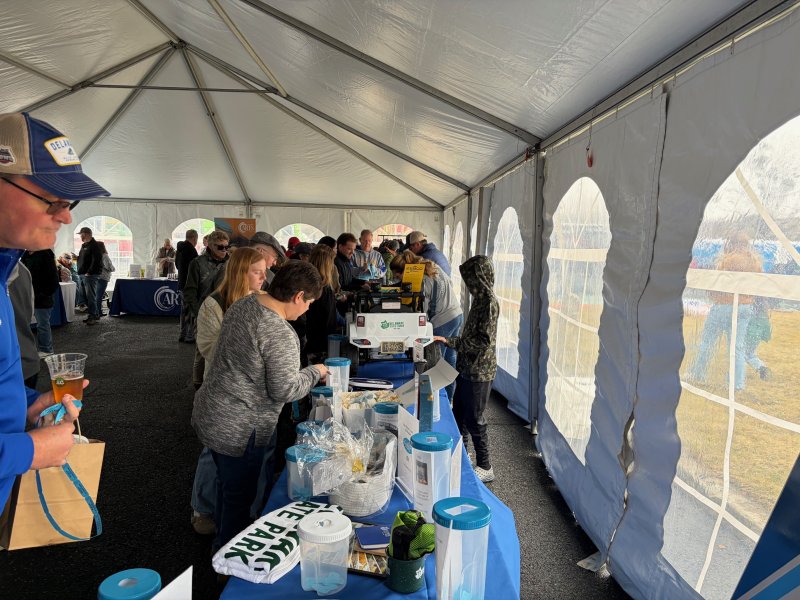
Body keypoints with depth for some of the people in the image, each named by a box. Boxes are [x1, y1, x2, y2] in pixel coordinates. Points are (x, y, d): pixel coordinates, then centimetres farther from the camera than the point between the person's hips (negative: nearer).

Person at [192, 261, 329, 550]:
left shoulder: (243, 304, 0)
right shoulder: (281, 335, -28)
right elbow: (285, 390, -23)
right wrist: (314, 373, -5)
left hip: (209, 412, 9)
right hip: (238, 430, -9)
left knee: (228, 484, 27)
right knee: (239, 496, 12)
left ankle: (223, 544, 47)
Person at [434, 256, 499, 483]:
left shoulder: (489, 303, -20)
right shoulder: (480, 300, 9)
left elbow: (484, 340, -24)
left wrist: (449, 341, -20)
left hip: (479, 372, -9)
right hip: (468, 368, 9)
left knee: (474, 420, 2)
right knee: (459, 414, 18)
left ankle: (485, 467, 16)